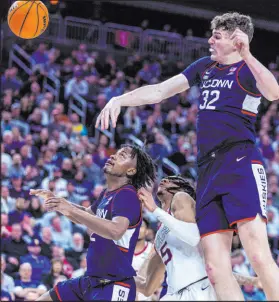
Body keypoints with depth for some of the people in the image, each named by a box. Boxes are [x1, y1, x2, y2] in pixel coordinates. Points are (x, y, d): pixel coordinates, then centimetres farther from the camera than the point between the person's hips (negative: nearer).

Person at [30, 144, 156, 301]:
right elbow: (86, 215, 31)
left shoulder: (128, 195, -18)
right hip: (91, 280, 10)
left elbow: (116, 231, -36)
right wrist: (56, 200, 16)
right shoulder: (107, 194, 11)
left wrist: (71, 210, -36)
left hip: (114, 285, -10)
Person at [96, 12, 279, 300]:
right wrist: (119, 99, 11)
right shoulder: (205, 66, 23)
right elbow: (159, 91, 24)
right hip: (208, 169, 7)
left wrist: (246, 54, -32)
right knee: (216, 268, -5)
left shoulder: (247, 70, 2)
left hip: (240, 164, -7)